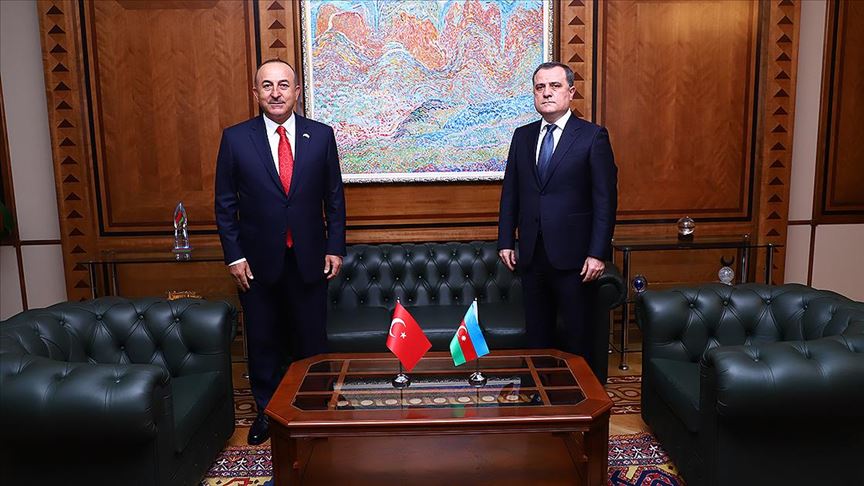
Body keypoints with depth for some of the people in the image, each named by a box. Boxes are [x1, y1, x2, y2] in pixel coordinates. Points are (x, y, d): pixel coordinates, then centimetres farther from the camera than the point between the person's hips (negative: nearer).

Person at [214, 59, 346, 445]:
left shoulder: (321, 135, 0)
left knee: (311, 339, 10)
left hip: (309, 258, 0)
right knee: (263, 340, 12)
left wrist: (335, 248, 0)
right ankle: (266, 410, 31)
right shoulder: (236, 138, -2)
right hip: (258, 260, 0)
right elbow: (225, 204, 1)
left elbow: (334, 197, 4)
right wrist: (234, 255, -4)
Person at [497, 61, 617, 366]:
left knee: (577, 333, 7)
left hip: (572, 255, -4)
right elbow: (510, 192, 11)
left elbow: (605, 200, -8)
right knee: (537, 332, 14)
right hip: (531, 254, 4)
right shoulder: (522, 135, 9)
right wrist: (506, 241, 6)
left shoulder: (593, 136, -5)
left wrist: (597, 253, -13)